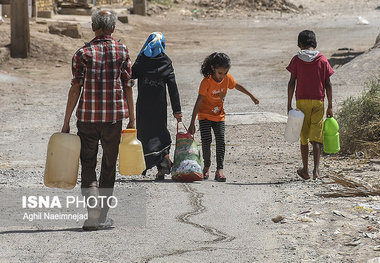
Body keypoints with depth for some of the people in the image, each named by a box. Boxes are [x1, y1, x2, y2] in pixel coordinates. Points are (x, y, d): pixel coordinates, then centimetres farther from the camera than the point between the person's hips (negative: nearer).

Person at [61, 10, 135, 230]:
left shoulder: (83, 53, -3)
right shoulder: (122, 51, 1)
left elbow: (76, 89, -5)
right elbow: (127, 87, 1)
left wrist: (66, 122, 0)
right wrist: (132, 120, 8)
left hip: (87, 116, -1)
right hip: (114, 117, 1)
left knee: (88, 163, 6)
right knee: (109, 165, 14)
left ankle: (93, 212, -15)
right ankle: (103, 216, 20)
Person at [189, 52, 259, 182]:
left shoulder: (227, 78, -11)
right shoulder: (206, 82, -23)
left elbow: (238, 86, 13)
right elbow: (198, 102, -22)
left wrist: (251, 96, 22)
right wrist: (192, 123, -22)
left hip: (219, 115, 3)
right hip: (205, 114, -3)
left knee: (220, 140, -11)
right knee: (206, 141, -11)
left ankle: (219, 170, -13)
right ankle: (206, 166, 11)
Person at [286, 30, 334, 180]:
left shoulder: (297, 60, -1)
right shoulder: (323, 60, 1)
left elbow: (292, 83, -3)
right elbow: (328, 85, 2)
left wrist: (289, 105, 2)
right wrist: (330, 107, 6)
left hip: (302, 101, 0)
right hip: (318, 101, 0)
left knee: (304, 137, 10)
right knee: (316, 137, 2)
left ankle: (305, 170, 14)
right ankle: (316, 169, -11)